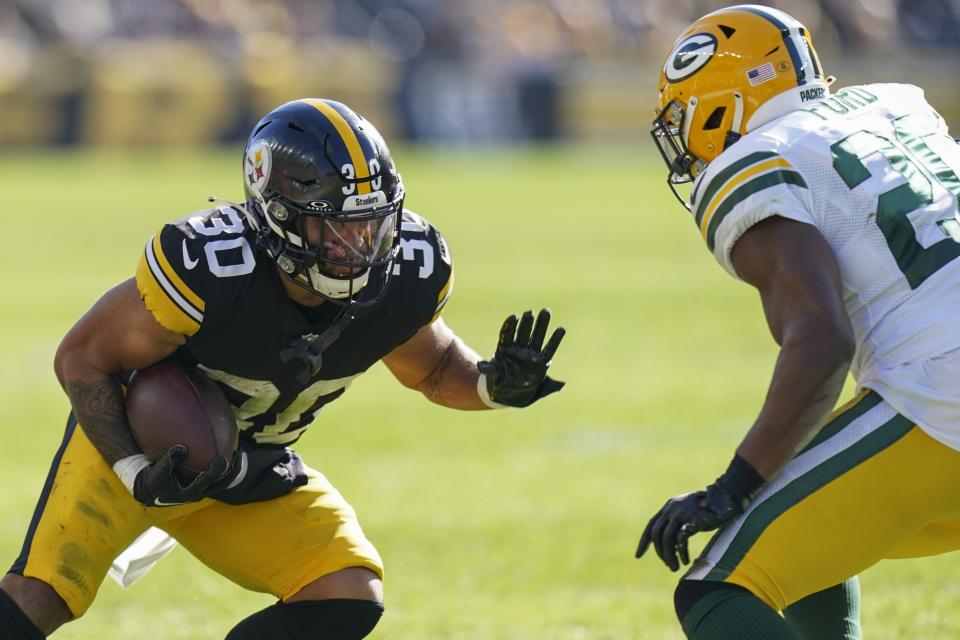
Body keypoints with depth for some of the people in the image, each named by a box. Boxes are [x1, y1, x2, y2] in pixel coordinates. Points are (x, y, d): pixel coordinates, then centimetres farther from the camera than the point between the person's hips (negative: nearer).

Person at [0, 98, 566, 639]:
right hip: (134, 443, -5)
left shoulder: (406, 276, -18)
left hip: (254, 473, 5)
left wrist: (494, 383, -17)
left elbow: (432, 365, 6)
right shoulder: (209, 268, -33)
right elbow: (82, 358, -18)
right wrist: (138, 476, -28)